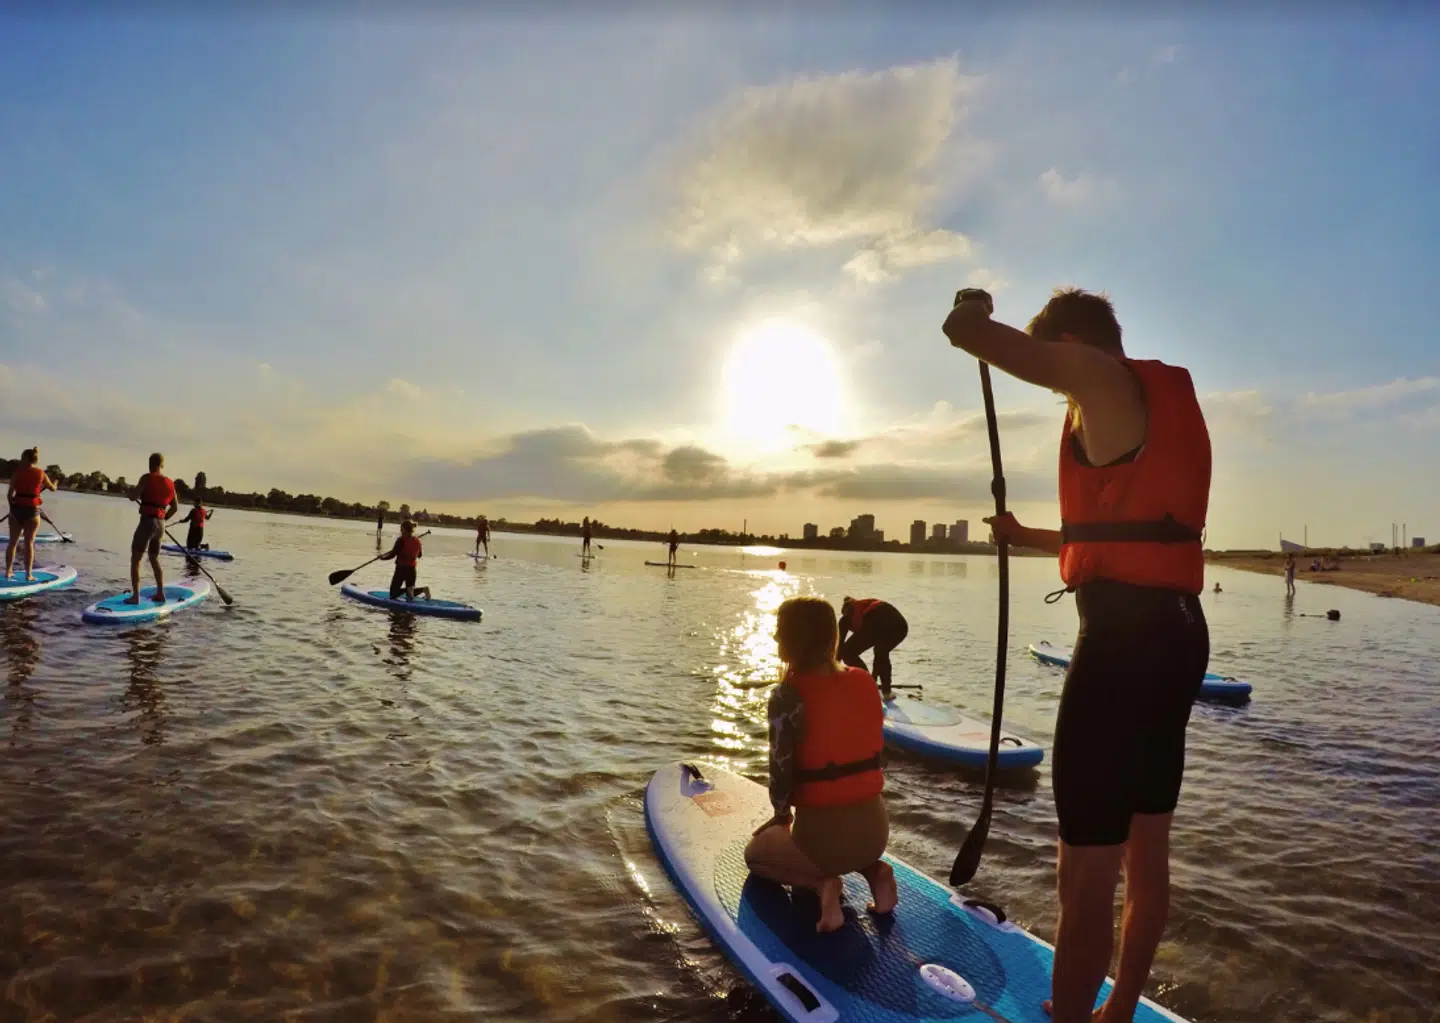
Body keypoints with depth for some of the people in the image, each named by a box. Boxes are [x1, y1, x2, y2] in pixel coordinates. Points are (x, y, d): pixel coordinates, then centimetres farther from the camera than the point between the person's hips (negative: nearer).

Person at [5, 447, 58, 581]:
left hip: (17, 508, 1)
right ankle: (28, 574, 2)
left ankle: (8, 571, 17)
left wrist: (12, 505, 15)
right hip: (32, 509, -1)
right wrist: (55, 483, 39)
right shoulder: (41, 473, 0)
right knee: (29, 542, 3)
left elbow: (10, 494, -2)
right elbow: (52, 488, 16)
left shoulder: (17, 472, -2)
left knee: (13, 541, 13)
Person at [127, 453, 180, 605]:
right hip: (160, 525, 7)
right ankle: (160, 594, 22)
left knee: (135, 560, 1)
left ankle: (135, 596, -4)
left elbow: (133, 497, -13)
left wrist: (132, 488, 8)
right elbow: (175, 507, 15)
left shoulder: (147, 478, -9)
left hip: (147, 523, -6)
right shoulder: (170, 483, 9)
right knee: (154, 560, 21)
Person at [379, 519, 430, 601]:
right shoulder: (417, 540, 1)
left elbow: (392, 554, -14)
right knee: (411, 593, 18)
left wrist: (382, 557, 4)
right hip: (412, 569, 5)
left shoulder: (401, 540, -15)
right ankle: (423, 589, -12)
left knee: (393, 594, 7)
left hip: (401, 569, -5)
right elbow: (420, 555, 14)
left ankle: (408, 590, -21)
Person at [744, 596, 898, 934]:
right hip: (875, 828, 6)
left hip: (823, 834, -5)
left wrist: (781, 814, 6)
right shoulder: (866, 683, -1)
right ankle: (875, 871, 11)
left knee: (756, 852, 26)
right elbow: (867, 751, 8)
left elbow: (781, 770, -15)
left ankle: (822, 884, 0)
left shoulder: (788, 696, -19)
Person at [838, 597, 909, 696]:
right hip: (900, 625, 6)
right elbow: (879, 649, 49)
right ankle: (886, 690, 27)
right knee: (882, 653, 35)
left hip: (878, 625, -6)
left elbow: (839, 645, 30)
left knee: (847, 653, 15)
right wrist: (874, 677, 55)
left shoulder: (847, 617, 31)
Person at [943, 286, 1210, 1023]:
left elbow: (966, 333, -15)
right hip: (1178, 631, 11)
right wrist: (1029, 537, 35)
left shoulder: (1107, 379, -7)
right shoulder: (1162, 397, 21)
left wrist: (970, 313, 9)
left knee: (1088, 870, -1)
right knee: (1145, 851, 21)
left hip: (1126, 635, -11)